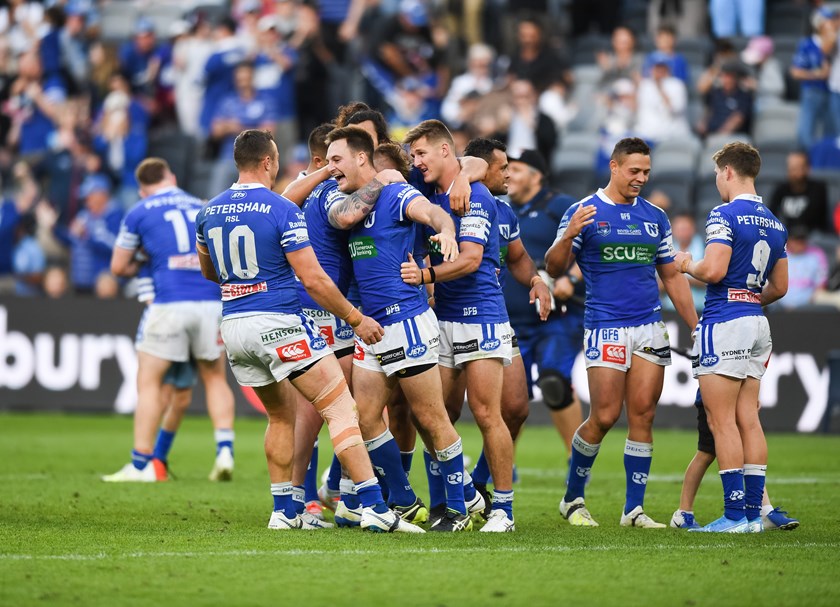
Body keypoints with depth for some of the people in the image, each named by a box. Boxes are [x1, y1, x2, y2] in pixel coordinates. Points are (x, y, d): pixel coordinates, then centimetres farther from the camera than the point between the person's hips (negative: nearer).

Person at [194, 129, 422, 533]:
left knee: (281, 415, 23)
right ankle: (373, 507, -14)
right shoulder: (282, 210, -11)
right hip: (280, 323, -7)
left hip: (233, 326, 7)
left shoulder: (209, 212, 8)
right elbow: (313, 279, -13)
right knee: (341, 409, -5)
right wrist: (357, 320, -4)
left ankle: (283, 511, 18)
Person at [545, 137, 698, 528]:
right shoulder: (585, 212, -1)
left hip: (649, 327, 4)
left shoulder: (655, 217, 13)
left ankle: (634, 509, 6)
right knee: (604, 416, -8)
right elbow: (554, 269, -5)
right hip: (605, 328, -4)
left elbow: (672, 276, 19)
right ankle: (572, 498, 11)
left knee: (642, 415, 0)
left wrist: (696, 326, 14)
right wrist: (568, 236, -24)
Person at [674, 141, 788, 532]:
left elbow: (714, 270, -20)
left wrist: (687, 265, 0)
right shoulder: (774, 224, 14)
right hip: (757, 323, 8)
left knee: (722, 422, -6)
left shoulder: (725, 214, -11)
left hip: (724, 324, -8)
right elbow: (779, 287, 18)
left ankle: (735, 514, -10)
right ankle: (754, 512, 6)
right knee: (748, 420, 8)